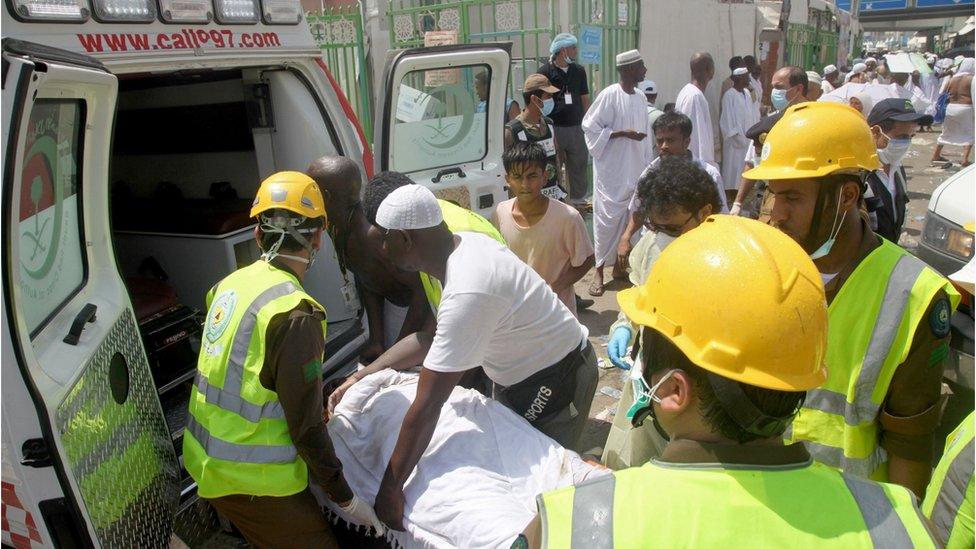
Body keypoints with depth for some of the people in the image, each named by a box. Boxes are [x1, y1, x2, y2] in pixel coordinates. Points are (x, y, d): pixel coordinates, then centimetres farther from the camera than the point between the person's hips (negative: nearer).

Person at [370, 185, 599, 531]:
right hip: (520, 372, 9)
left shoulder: (467, 293, -37)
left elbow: (426, 406, -34)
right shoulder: (465, 243, -9)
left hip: (555, 381, -9)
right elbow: (430, 337, 5)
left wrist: (390, 489, -27)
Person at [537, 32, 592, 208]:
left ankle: (578, 199, 25)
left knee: (579, 164, 11)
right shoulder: (545, 71, -4)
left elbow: (585, 100, 14)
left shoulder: (579, 71, 10)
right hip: (553, 128, -4)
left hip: (576, 127, 4)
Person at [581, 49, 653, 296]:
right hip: (611, 171, -7)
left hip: (635, 170, 7)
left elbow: (645, 135, 14)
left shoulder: (641, 98, 9)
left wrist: (649, 166, 12)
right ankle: (599, 271, 7)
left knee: (629, 220, 11)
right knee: (607, 220, -3)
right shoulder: (609, 95, -12)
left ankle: (619, 265, 25)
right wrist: (622, 133, -18)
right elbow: (590, 127, -11)